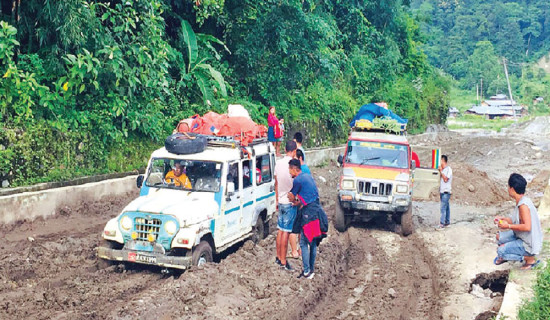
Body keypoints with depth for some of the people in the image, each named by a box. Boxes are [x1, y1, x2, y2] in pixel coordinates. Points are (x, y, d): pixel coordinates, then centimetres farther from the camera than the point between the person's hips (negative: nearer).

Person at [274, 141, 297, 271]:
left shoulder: (278, 163, 4)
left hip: (281, 201, 7)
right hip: (290, 202, -7)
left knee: (280, 230, 15)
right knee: (286, 232, -3)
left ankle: (278, 257, 24)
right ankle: (283, 261, 2)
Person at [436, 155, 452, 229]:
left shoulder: (449, 169, -10)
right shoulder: (442, 169, 13)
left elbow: (445, 179, -18)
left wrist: (441, 171, -16)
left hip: (446, 192, -8)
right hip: (442, 191, 8)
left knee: (443, 208, -12)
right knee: (446, 207, 14)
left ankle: (442, 223, -15)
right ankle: (447, 221, 21)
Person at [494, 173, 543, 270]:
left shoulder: (523, 205, -27)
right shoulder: (521, 201, 3)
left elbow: (527, 227, -33)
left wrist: (508, 226, -24)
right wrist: (503, 219, 6)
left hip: (529, 244, -9)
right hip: (521, 237, 9)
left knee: (501, 250, -16)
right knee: (500, 237, 12)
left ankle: (530, 258, -2)